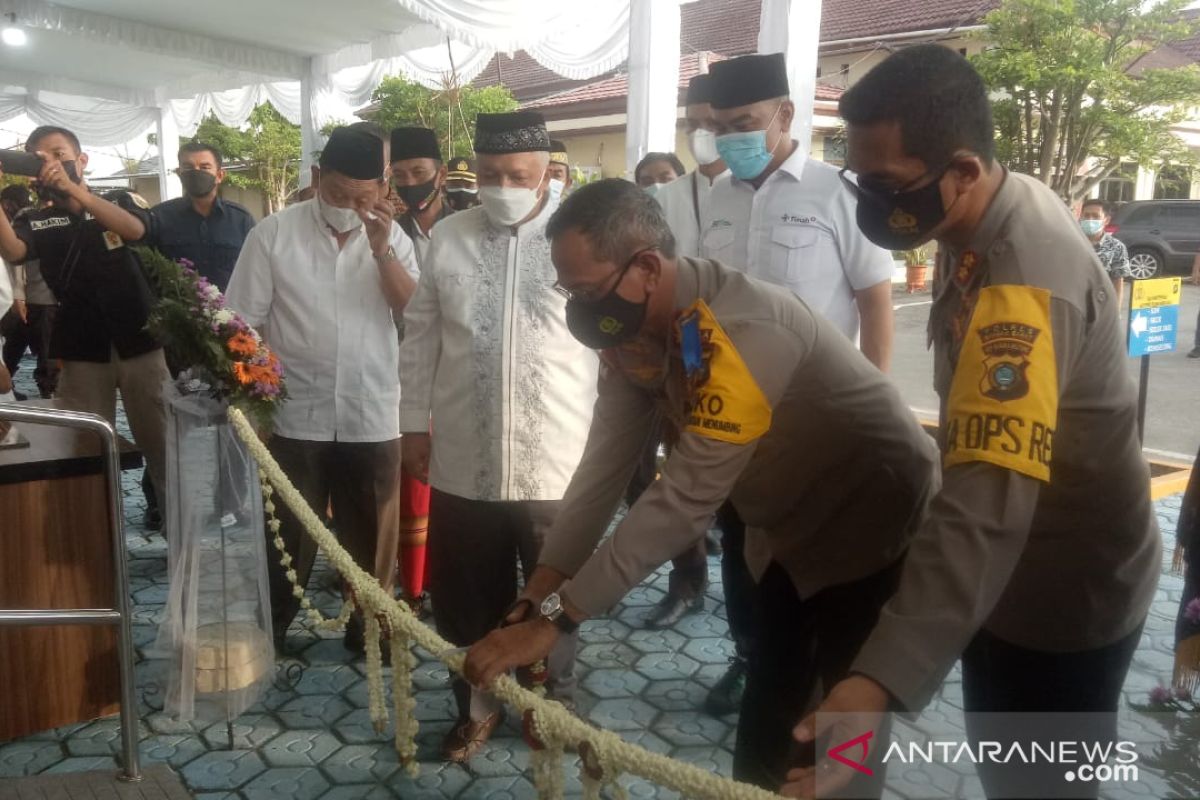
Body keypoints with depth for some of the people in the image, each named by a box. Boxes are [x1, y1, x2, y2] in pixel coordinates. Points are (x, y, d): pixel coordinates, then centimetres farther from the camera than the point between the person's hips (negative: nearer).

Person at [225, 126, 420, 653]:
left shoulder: (391, 237, 2)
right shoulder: (274, 233, -4)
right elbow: (242, 326, -3)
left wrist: (382, 250, -18)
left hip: (373, 418, 2)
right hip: (293, 418, -1)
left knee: (371, 536, 14)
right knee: (287, 537, 13)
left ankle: (368, 627, 33)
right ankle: (267, 634, 32)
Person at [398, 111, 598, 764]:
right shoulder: (447, 238, 4)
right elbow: (420, 339, 10)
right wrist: (415, 423, 9)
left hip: (557, 463, -2)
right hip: (462, 461, 3)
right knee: (465, 599, 15)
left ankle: (552, 706, 39)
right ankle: (477, 704, 39)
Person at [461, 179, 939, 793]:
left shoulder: (744, 330, -35)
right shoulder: (633, 328, -10)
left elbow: (685, 502, -37)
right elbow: (604, 465, -9)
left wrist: (553, 617, -33)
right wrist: (541, 590, -14)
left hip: (872, 523, -7)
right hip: (787, 529, 7)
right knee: (765, 727, 17)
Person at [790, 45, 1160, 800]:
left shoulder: (1022, 286, -35)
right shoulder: (1005, 206, -4)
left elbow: (987, 509, -47)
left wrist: (880, 682, -57)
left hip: (1065, 594, -9)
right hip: (1025, 573, 9)